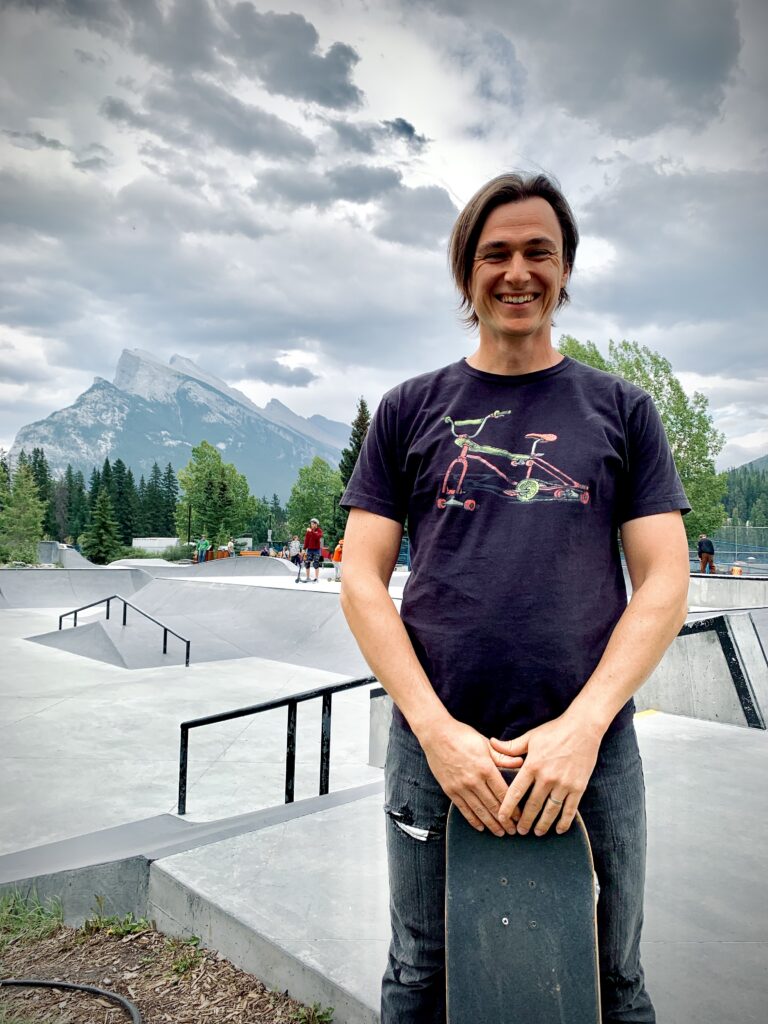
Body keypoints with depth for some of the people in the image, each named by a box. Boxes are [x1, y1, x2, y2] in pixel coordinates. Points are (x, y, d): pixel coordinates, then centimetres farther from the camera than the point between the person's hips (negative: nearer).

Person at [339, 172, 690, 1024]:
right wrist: (437, 729, -11)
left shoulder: (621, 410, 6)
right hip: (435, 745, 0)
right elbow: (362, 580, 0)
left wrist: (583, 724, -12)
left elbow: (663, 583, 0)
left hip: (591, 747, 1)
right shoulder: (410, 410, 5)